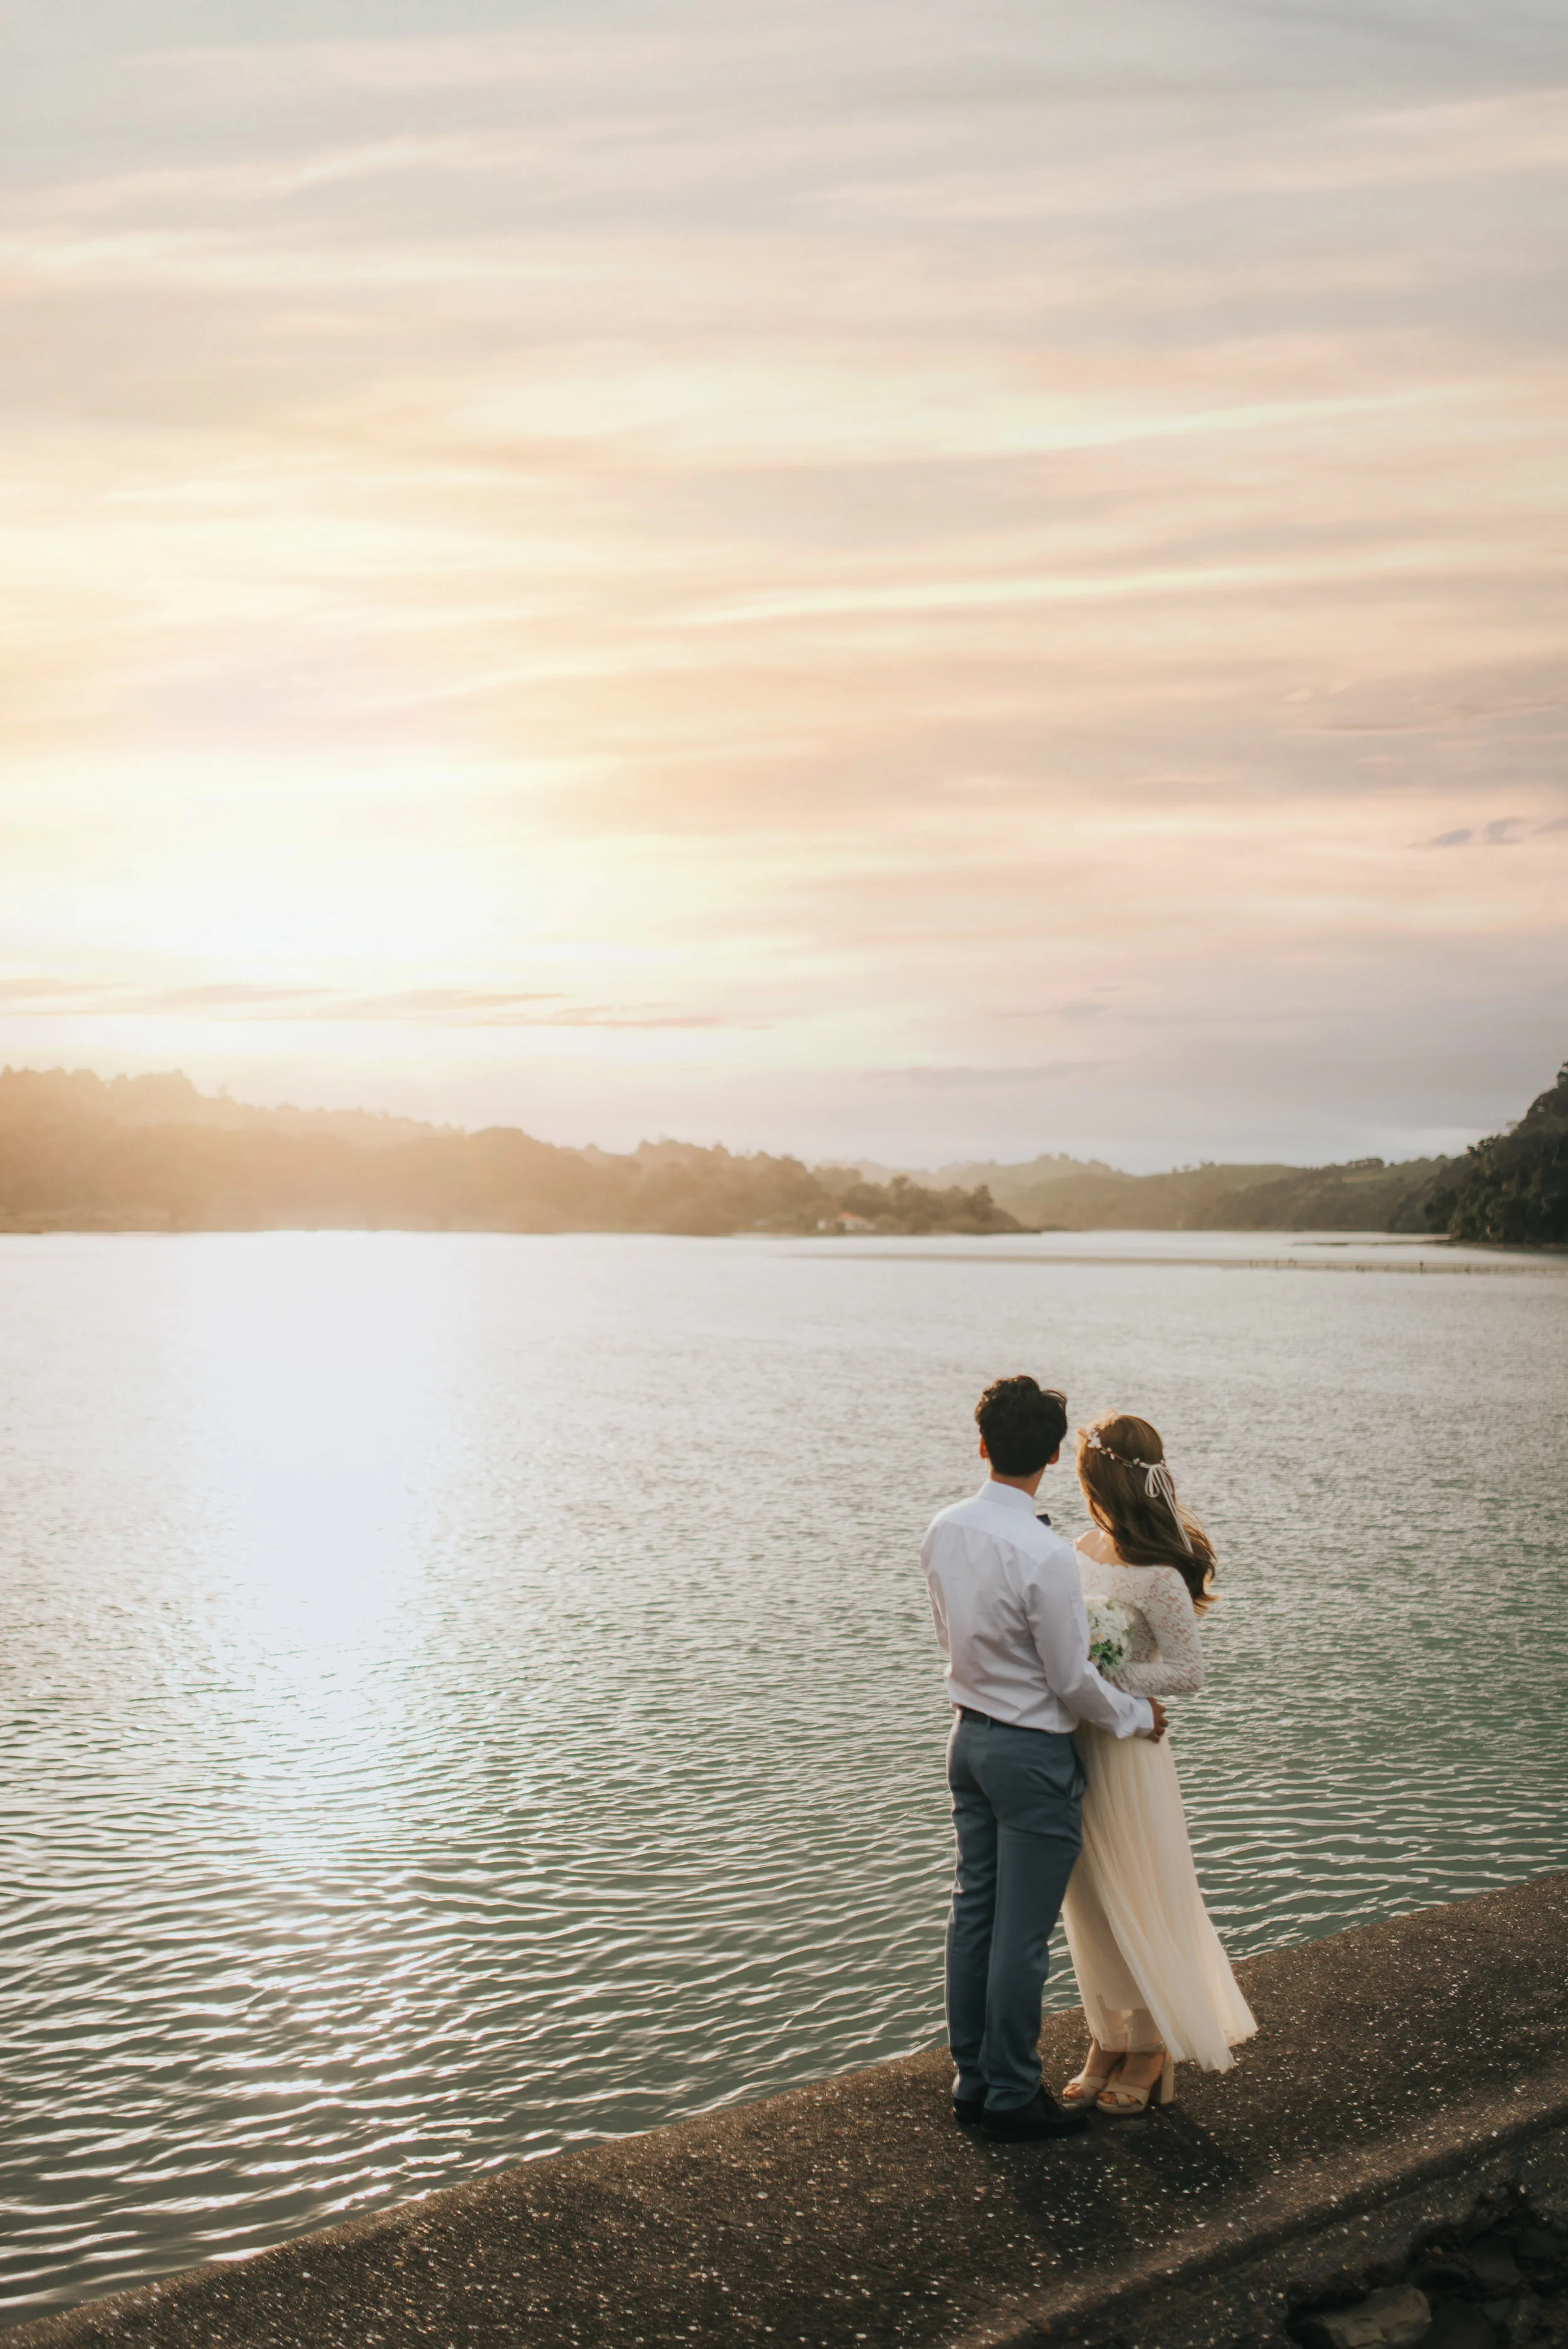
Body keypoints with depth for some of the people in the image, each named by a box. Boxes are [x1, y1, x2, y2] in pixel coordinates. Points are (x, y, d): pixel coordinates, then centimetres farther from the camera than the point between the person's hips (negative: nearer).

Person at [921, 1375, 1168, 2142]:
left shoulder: (943, 1532, -4)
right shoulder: (1044, 1555, -26)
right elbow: (1073, 1681, -18)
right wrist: (1136, 1715, 0)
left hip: (968, 1735, 7)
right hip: (1033, 1753, -7)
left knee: (974, 1910, 18)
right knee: (1021, 1933, 6)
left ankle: (972, 2077, 31)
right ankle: (1011, 2096, 19)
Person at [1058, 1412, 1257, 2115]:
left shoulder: (1158, 1577, -21)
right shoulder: (1088, 1549, 2)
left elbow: (1187, 1672, -17)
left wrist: (1100, 1679, -20)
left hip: (1126, 1750, -7)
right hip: (1075, 1747, 7)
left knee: (1137, 1903, 9)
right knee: (1089, 1905, 17)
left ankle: (1150, 2050, 28)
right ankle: (1109, 2040, 33)